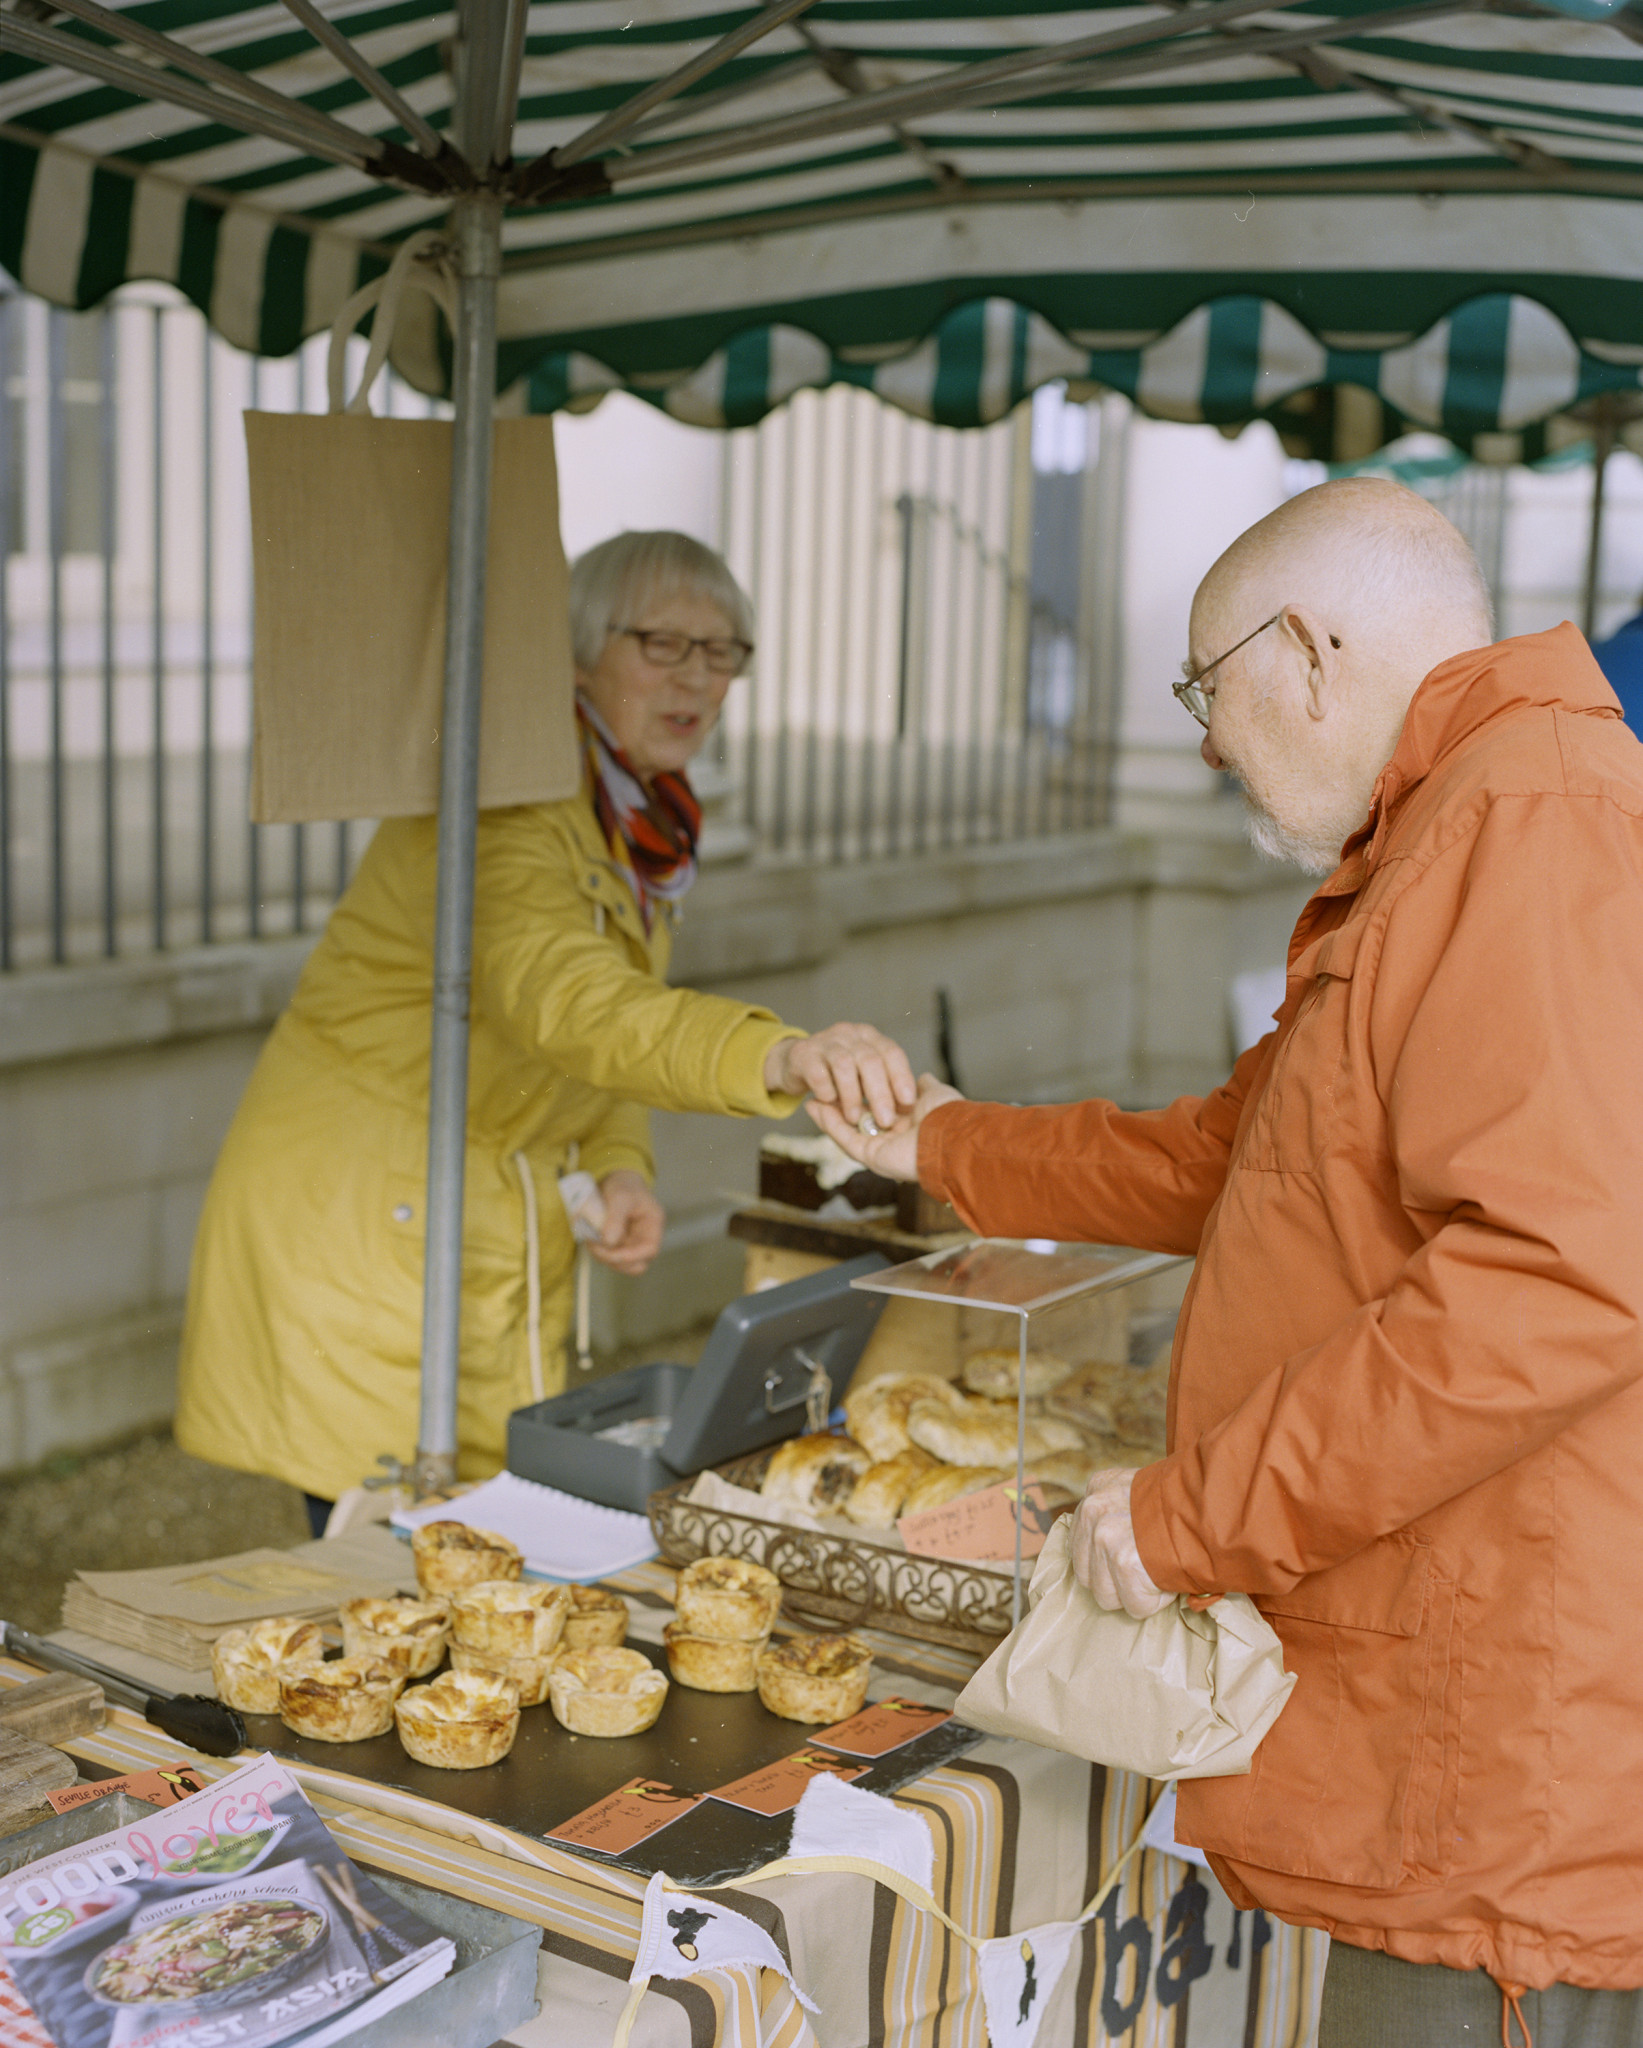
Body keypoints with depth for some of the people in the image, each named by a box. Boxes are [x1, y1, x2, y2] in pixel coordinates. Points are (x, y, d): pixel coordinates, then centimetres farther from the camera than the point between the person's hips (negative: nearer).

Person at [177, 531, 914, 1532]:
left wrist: (621, 1167, -6)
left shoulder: (651, 819, 6)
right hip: (361, 1216, -8)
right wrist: (777, 1055, -57)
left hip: (497, 1241, 9)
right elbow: (562, 1000, -42)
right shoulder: (512, 798, -23)